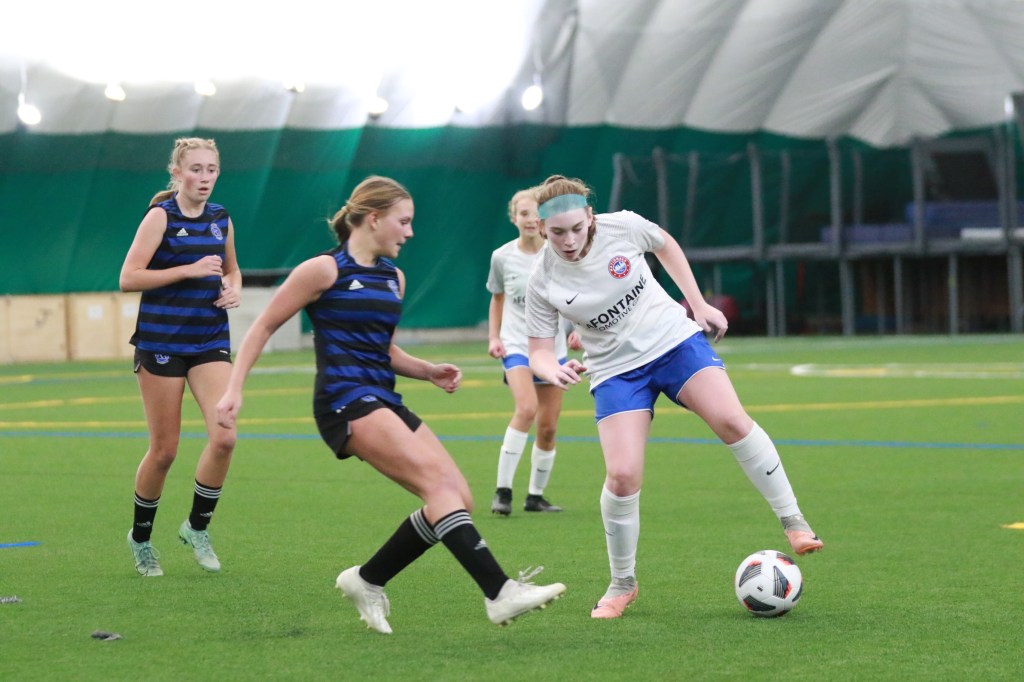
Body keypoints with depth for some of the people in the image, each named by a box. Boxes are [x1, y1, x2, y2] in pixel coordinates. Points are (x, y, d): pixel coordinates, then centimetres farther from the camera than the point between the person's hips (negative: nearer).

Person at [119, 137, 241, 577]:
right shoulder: (161, 215, -7)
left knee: (224, 437, -13)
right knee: (164, 450, 1)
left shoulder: (221, 219, 9)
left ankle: (197, 528, 7)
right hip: (161, 341, -4)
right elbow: (128, 278, -13)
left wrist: (234, 289, 4)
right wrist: (189, 269, -20)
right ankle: (140, 537, 23)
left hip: (210, 341, 4)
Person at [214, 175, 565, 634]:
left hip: (386, 404, 8)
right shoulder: (324, 270, -3)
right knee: (438, 481, -25)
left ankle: (367, 580, 11)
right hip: (345, 402, -8)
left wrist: (428, 371, 12)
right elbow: (263, 326, 2)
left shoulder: (393, 278, 18)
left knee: (458, 499, -5)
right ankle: (499, 593, -35)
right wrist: (234, 389, -5)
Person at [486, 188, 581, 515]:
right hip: (516, 346, -2)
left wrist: (578, 329, -7)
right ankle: (503, 491, -21)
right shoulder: (502, 257, -2)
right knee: (527, 408, -26)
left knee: (548, 427, 4)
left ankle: (535, 496, 22)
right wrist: (493, 337, 3)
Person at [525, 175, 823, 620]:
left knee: (731, 420, -23)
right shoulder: (543, 284, -13)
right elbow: (539, 351, -5)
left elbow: (665, 245, 10)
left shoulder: (622, 227, -13)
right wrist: (554, 372, -29)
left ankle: (793, 522, -9)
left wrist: (698, 304, 10)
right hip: (616, 371, 0)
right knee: (622, 475, -16)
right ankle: (622, 585, 6)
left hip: (673, 338, 0)